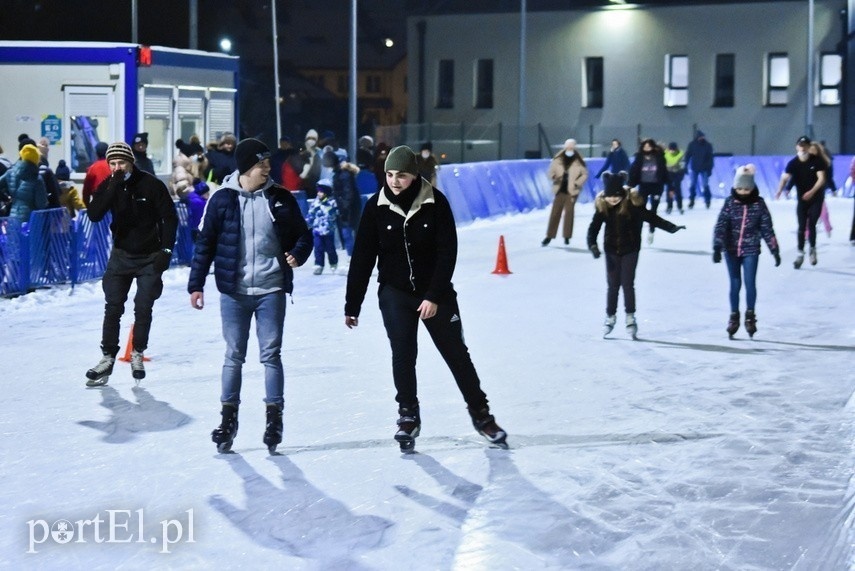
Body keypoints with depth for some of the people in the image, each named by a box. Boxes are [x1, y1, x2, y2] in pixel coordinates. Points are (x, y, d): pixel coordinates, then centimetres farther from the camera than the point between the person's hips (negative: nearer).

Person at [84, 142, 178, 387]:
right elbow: (94, 215, -19)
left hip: (150, 257, -3)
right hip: (121, 255, 3)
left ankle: (138, 354, 18)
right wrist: (112, 189, -28)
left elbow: (170, 218, -8)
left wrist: (166, 250, -12)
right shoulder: (107, 186, -4)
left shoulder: (151, 185, -13)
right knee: (113, 307, 1)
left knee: (143, 308, 0)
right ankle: (108, 357, 9)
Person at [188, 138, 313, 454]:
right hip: (234, 291, 0)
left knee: (271, 354, 2)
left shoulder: (281, 199, 1)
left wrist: (298, 254, -12)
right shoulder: (222, 199, -3)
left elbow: (303, 234, 9)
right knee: (234, 356, 7)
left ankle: (274, 417, 11)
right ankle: (228, 417, 17)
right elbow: (205, 243, 2)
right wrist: (196, 284, -1)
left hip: (272, 291, 0)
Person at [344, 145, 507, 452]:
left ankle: (481, 414, 19)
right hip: (395, 293, 1)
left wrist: (434, 296, -18)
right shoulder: (377, 206, -9)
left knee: (457, 354, 4)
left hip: (435, 292, -1)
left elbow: (448, 252, -12)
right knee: (403, 355, -5)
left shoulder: (435, 203, -12)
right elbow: (362, 257, -6)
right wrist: (352, 305, -6)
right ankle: (408, 416, 12)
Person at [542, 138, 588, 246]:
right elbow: (550, 171, 8)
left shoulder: (578, 161, -2)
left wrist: (577, 183, -8)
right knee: (555, 213, 1)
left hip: (571, 191, -1)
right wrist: (553, 177, -13)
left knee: (569, 212, 2)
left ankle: (567, 236, 11)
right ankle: (549, 236, 5)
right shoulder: (557, 159, 2)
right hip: (560, 190, 1)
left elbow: (585, 174, 3)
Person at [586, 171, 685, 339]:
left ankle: (630, 317, 11)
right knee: (612, 285, 8)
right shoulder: (602, 206, -9)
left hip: (630, 250, -2)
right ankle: (610, 317, 21)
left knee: (627, 283, -2)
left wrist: (671, 227, -17)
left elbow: (650, 217, -12)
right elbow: (594, 227, -8)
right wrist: (592, 245, -24)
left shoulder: (632, 204, -15)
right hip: (611, 250, 2)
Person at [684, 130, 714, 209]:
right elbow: (687, 156, 1)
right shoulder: (692, 145, -4)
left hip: (704, 169, -1)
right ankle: (691, 201, 14)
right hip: (694, 168, 1)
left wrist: (709, 169, -5)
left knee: (705, 185, -3)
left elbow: (711, 158, -2)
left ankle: (707, 200, 14)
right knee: (692, 185, 2)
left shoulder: (708, 145, -5)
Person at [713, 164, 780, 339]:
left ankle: (750, 315, 14)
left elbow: (767, 228, 1)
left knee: (750, 283, -3)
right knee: (735, 284, 8)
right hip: (731, 250, 1)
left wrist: (774, 250, 1)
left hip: (751, 250, -1)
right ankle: (734, 316, 21)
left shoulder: (759, 204, -4)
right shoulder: (730, 202, -5)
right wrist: (717, 247, -19)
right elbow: (720, 226, -10)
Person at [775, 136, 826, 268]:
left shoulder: (817, 161, -12)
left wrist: (812, 192, -33)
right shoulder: (793, 163, -10)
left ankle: (812, 249, 18)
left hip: (816, 197, -1)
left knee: (811, 225, -3)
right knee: (801, 227, 0)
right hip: (801, 198, 1)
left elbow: (821, 179, -17)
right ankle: (800, 254, 5)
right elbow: (785, 178, -22)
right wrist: (780, 191, -42)